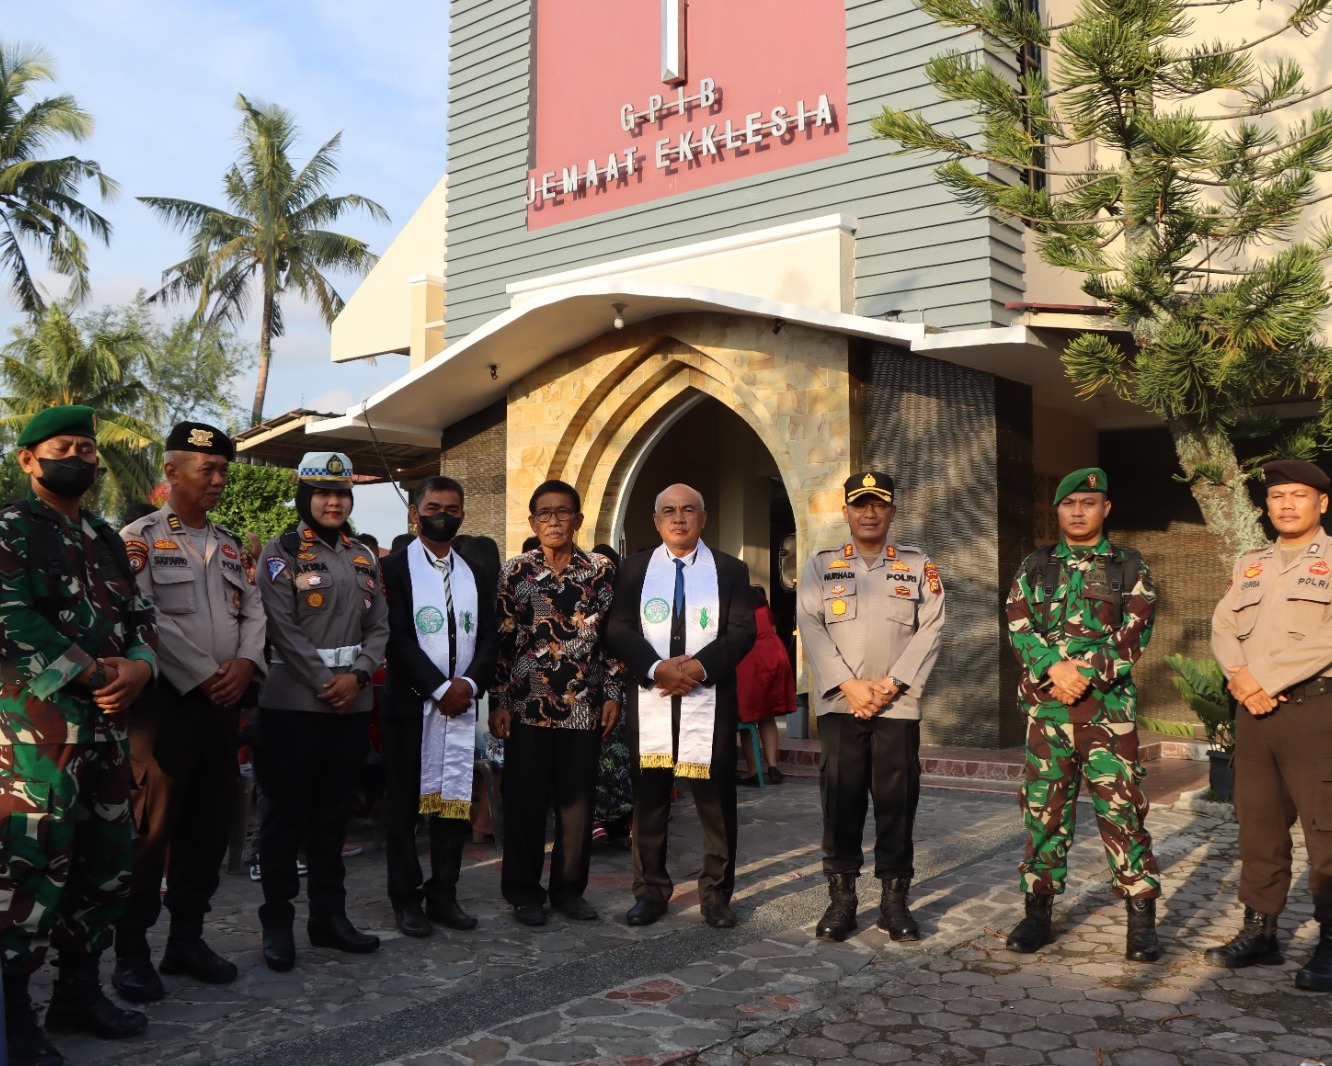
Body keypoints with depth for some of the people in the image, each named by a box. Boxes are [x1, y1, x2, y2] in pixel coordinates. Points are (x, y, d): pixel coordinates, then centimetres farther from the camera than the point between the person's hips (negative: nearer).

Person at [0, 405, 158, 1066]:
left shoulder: (105, 539, 18)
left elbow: (138, 615, 16)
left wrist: (138, 666, -6)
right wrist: (96, 675, -15)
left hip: (107, 723, 8)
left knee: (108, 862, 12)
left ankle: (79, 990, 26)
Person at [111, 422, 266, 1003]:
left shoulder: (229, 544, 17)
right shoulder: (139, 539, -2)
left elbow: (253, 612, 13)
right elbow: (148, 621, -13)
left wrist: (245, 662, -6)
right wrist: (203, 677, -15)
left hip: (224, 701, 6)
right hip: (167, 699, -6)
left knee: (211, 823, 9)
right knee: (152, 825, -3)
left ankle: (187, 937, 21)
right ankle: (132, 949, 8)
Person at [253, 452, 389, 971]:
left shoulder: (363, 557, 14)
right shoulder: (281, 552, -2)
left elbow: (379, 626, 9)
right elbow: (284, 628, -11)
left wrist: (356, 675, -7)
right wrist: (323, 684, -14)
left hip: (352, 703, 5)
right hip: (294, 702, -5)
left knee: (334, 812, 12)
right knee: (285, 812, 2)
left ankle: (329, 916, 21)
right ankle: (277, 922, 11)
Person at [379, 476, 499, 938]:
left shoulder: (477, 569, 11)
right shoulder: (394, 567, -2)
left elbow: (490, 635, 7)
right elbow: (398, 638, -10)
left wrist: (471, 683, -9)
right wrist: (440, 688, -14)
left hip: (462, 703, 4)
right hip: (410, 703, -4)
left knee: (455, 801, 6)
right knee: (404, 802, 5)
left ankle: (443, 895, 17)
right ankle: (406, 898, 14)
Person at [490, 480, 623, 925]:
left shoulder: (601, 571, 3)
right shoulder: (515, 571, 1)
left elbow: (614, 635, 6)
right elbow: (501, 639, 0)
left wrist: (613, 693, 2)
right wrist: (497, 702, -3)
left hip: (584, 706, 1)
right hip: (526, 706, -1)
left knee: (578, 801, 7)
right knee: (525, 800, 5)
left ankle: (569, 888, 22)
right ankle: (524, 891, 19)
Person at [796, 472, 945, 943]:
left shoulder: (918, 566, 9)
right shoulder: (820, 565, 8)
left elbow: (930, 629, 1)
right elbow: (810, 627, -2)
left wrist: (891, 683, -11)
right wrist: (849, 685, -12)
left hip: (897, 705, 0)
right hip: (840, 703, 0)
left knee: (897, 801, 2)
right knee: (841, 801, 1)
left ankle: (894, 901, 13)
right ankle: (841, 899, 11)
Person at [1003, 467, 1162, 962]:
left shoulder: (1130, 568, 6)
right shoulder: (1034, 567, 12)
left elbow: (1134, 634, -4)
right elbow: (1018, 626, 1)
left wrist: (1084, 674, -14)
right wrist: (1054, 667, -15)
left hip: (1109, 706, -2)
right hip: (1046, 705, 2)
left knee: (1122, 810, -3)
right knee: (1044, 810, 7)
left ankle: (1141, 919, 7)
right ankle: (1038, 912, 16)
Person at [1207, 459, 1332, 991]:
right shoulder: (1250, 564, 18)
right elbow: (1223, 628, 10)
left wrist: (1266, 676, -16)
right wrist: (1240, 678, -9)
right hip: (1254, 708, 5)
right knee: (1258, 826, 10)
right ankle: (1259, 932, 19)